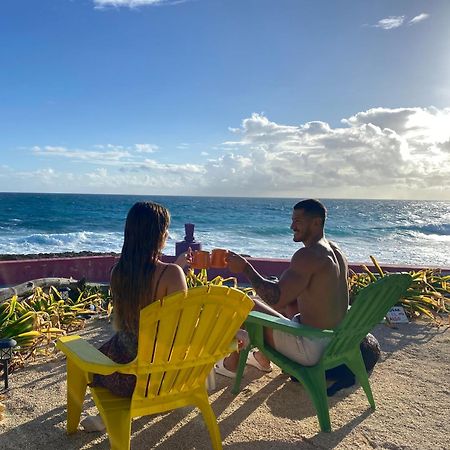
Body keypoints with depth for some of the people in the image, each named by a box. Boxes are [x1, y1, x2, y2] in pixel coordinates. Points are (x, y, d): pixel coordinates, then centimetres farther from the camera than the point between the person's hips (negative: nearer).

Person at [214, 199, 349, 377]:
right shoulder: (336, 251, 7)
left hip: (313, 348, -9)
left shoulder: (307, 255, -23)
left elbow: (276, 298, -28)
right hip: (336, 341, 10)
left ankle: (231, 365, 23)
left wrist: (246, 268, -19)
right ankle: (263, 358, 41)